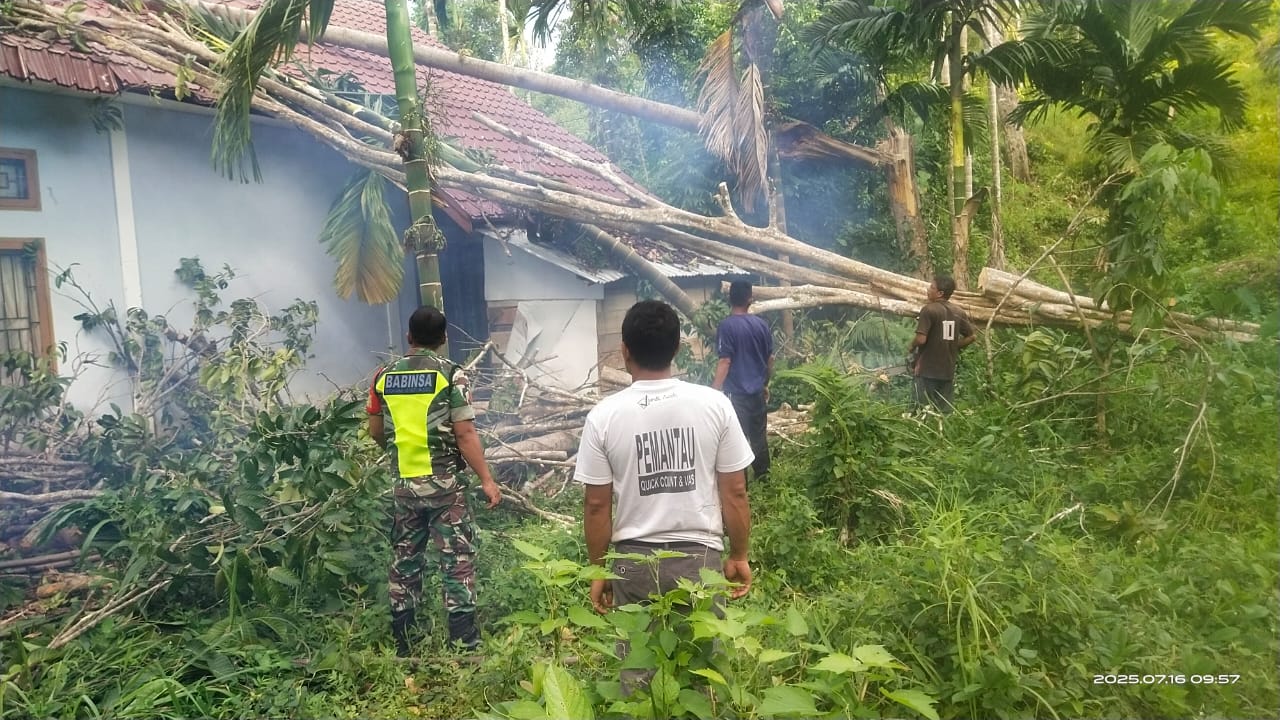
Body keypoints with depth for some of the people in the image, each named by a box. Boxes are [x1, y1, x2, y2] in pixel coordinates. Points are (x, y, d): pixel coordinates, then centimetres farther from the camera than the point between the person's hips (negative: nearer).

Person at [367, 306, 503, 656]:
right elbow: (465, 434, -12)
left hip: (403, 484, 4)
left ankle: (402, 646, 23)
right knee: (458, 559, 3)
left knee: (404, 561, 14)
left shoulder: (384, 376, 5)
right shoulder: (450, 373, -8)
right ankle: (464, 643, 3)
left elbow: (375, 432, 12)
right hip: (444, 482, -4)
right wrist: (487, 480, -7)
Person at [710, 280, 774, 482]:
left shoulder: (726, 326, -15)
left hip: (736, 393, -5)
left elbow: (725, 362, -19)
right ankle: (762, 474, 28)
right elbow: (770, 359, 9)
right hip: (758, 391, 6)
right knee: (759, 435, 17)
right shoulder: (761, 324, 2)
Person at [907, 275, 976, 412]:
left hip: (927, 370, -6)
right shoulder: (959, 312, 6)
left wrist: (910, 349, -1)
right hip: (948, 370, 6)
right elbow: (971, 336, 11)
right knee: (945, 411, 12)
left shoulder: (929, 309, -13)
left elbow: (921, 339, -20)